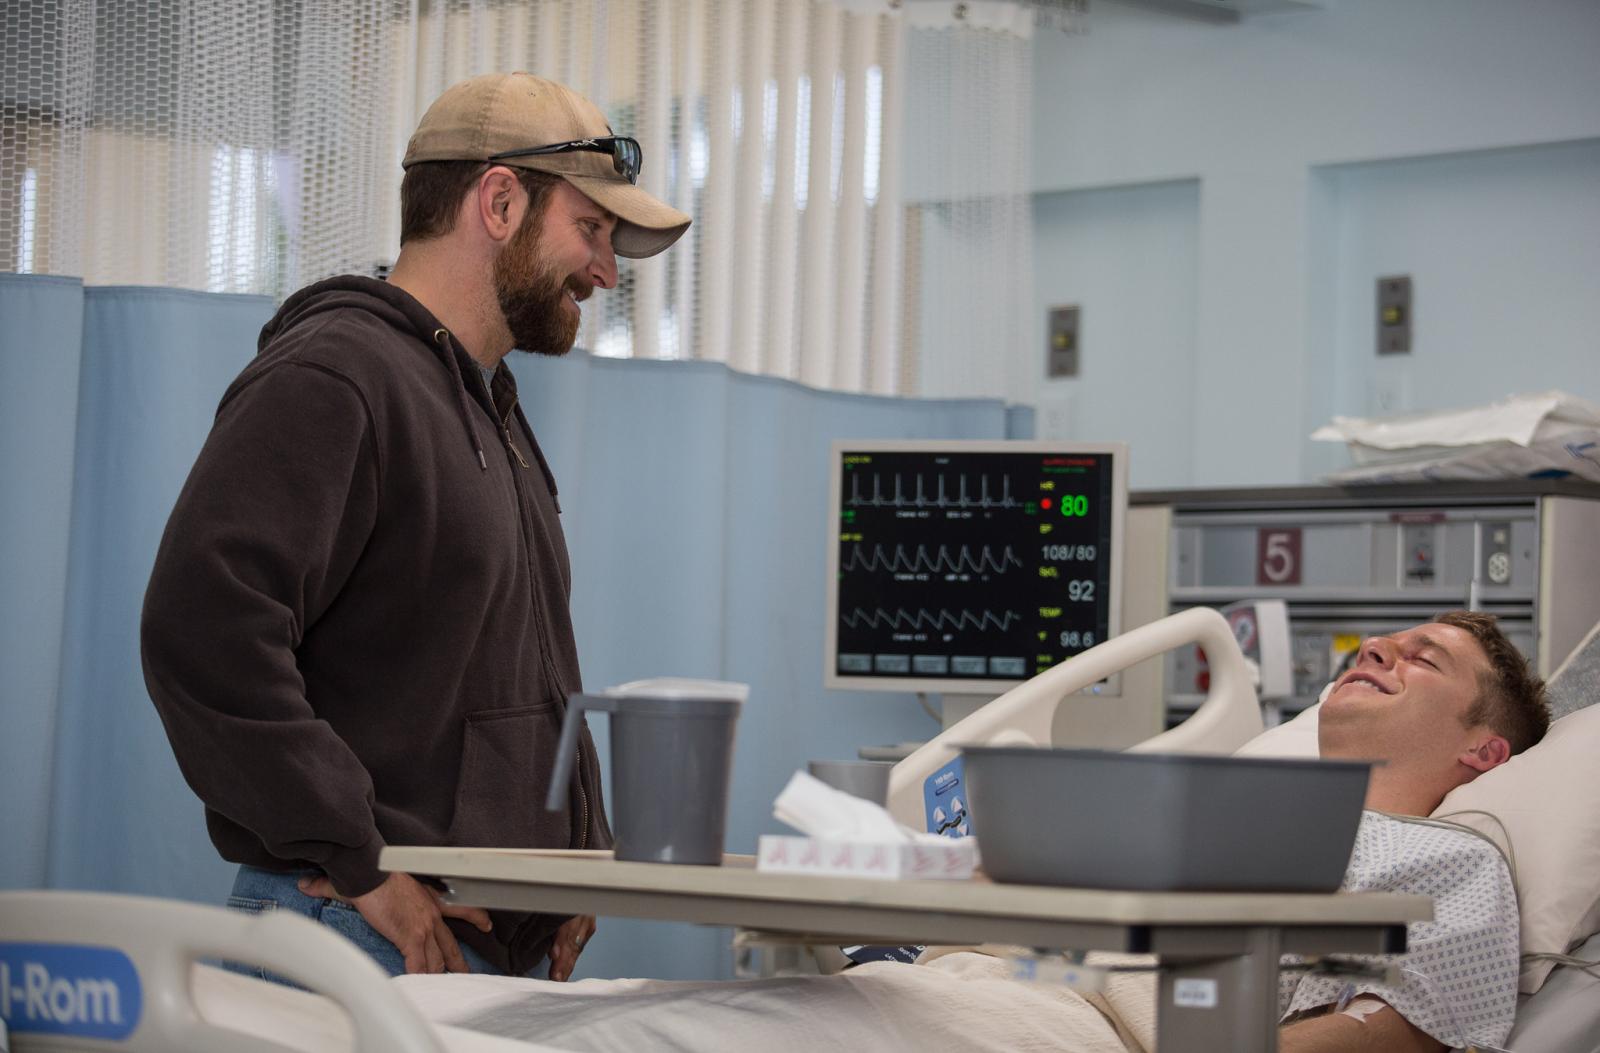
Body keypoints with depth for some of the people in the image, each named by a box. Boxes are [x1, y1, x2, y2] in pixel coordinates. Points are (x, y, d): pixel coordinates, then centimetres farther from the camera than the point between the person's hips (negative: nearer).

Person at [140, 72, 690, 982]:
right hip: (364, 938, -9)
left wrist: (584, 852, 14)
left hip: (501, 939, 9)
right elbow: (203, 630, -25)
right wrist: (355, 867, -22)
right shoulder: (331, 378, -12)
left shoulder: (488, 404, 21)